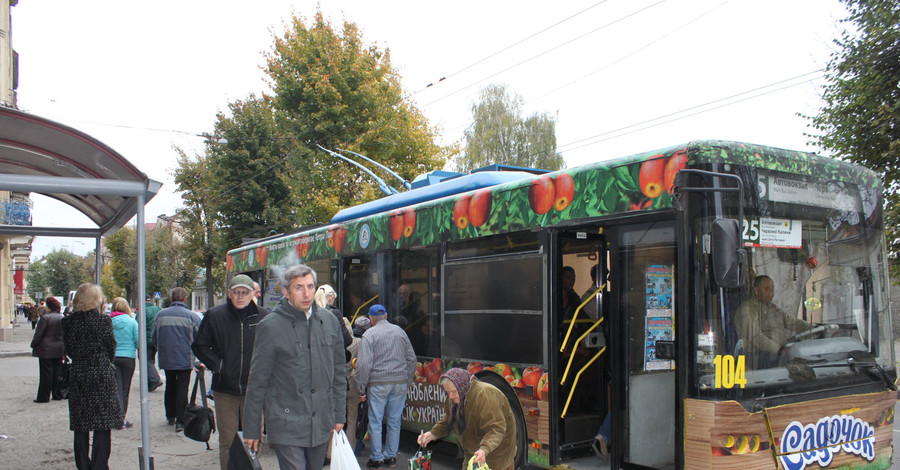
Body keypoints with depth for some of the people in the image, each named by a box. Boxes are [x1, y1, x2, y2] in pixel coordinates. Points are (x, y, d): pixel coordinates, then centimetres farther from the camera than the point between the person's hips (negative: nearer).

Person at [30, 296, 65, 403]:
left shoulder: (45, 318, -14)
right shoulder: (62, 318, 5)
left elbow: (38, 335, -11)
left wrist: (33, 345, 4)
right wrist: (64, 348, 19)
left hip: (46, 350, -5)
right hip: (59, 350, 5)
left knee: (46, 374, -1)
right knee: (57, 373, 11)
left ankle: (44, 397, 3)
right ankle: (57, 395, 15)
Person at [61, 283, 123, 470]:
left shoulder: (69, 322, -1)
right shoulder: (104, 320, -11)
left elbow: (68, 350, 5)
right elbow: (111, 349, -3)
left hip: (78, 376, 3)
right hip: (102, 376, -3)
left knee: (80, 426, 12)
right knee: (102, 426, 3)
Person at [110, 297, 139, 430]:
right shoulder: (132, 322, -4)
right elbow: (138, 341, -4)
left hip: (111, 358, 0)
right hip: (128, 357, 0)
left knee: (117, 388, 4)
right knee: (125, 389, 10)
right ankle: (123, 419, 10)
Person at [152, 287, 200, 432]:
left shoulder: (161, 314, 2)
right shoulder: (191, 315, -7)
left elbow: (154, 339, 9)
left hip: (166, 359, 3)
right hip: (185, 360, -3)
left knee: (170, 386, 19)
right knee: (182, 389, 0)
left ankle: (170, 416, 28)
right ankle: (180, 421, -5)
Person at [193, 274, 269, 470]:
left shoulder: (264, 317, 0)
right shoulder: (215, 316, 0)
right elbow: (200, 346, 8)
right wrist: (217, 365, -5)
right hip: (225, 389, 0)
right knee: (227, 440, 6)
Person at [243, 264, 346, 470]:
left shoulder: (329, 321, 6)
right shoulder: (270, 327, -7)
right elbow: (257, 382, -3)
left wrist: (339, 415, 13)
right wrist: (251, 430, -1)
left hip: (321, 423, 5)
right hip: (286, 425, -4)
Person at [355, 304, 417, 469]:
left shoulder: (369, 335, -6)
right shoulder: (400, 331, 10)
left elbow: (364, 364, -12)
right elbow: (411, 358, 13)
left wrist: (361, 388, -6)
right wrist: (408, 380, 20)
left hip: (378, 383, -4)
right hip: (400, 382, 5)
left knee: (375, 422, 5)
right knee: (394, 421, 11)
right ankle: (391, 456, 18)